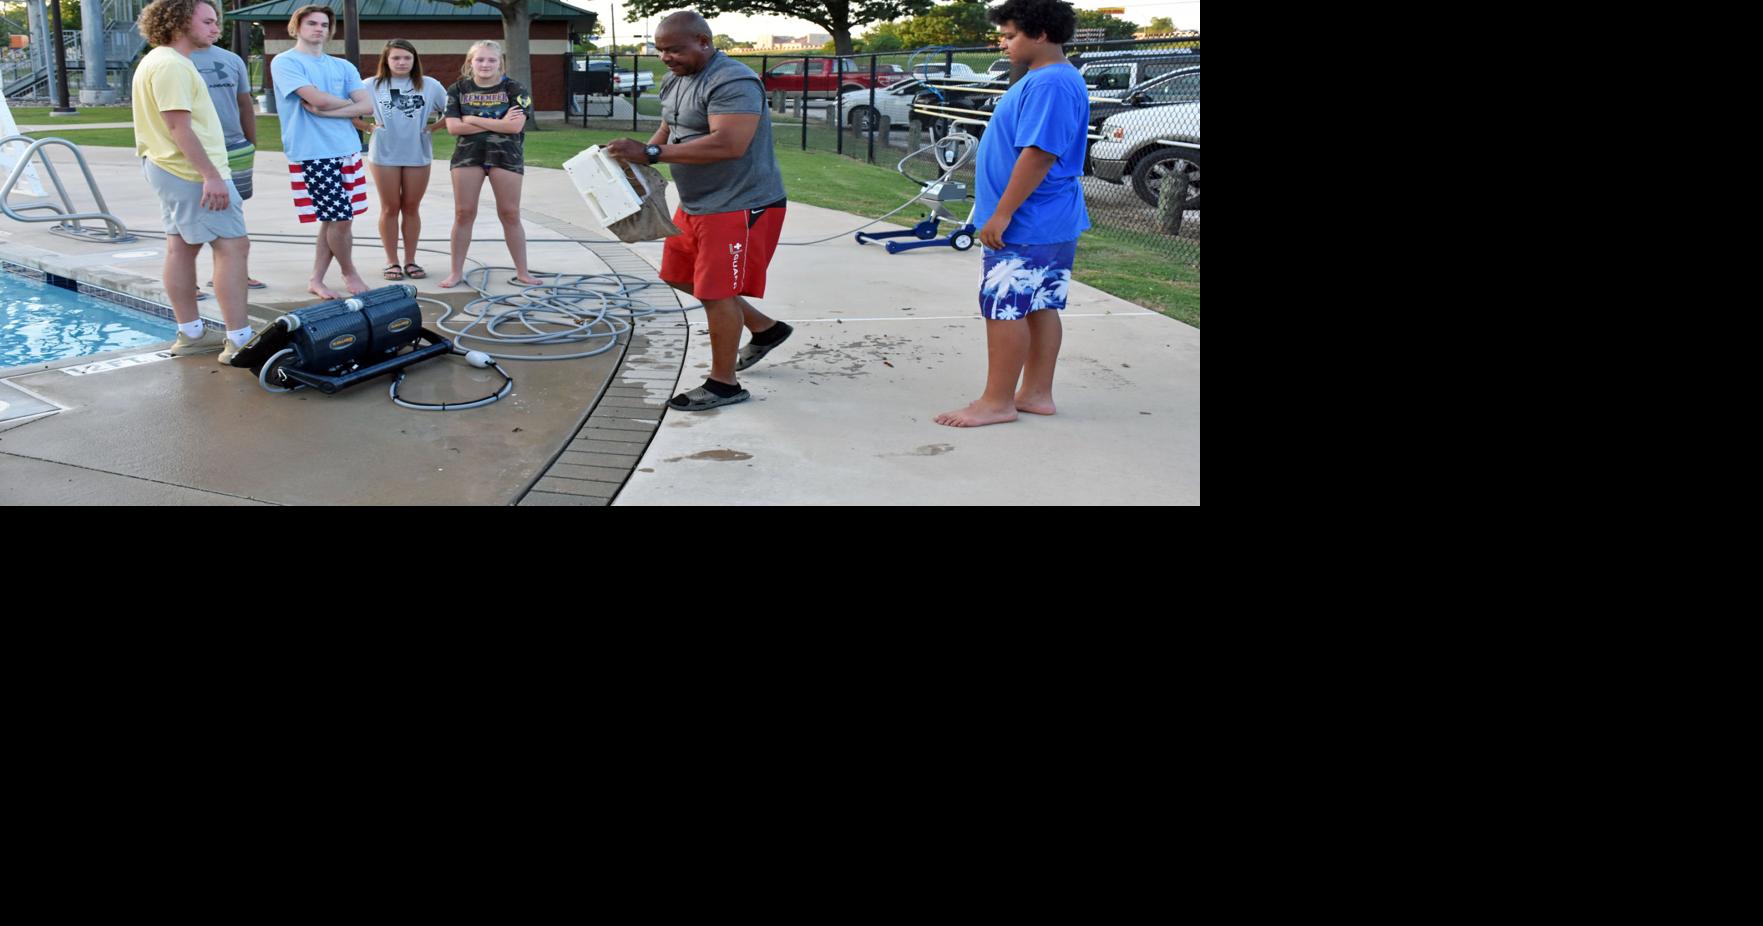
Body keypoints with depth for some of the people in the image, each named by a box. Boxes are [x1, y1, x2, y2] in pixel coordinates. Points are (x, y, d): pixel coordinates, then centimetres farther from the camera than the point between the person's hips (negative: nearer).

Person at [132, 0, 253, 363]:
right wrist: (211, 176, -27)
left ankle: (190, 333, 18)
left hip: (169, 169, 11)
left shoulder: (158, 61, 17)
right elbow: (179, 127, -24)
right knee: (233, 246, -11)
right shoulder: (172, 65, -17)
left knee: (181, 247, 12)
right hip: (192, 171, -11)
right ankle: (239, 341, -13)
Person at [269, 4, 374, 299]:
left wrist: (326, 111, -10)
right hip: (312, 153, -6)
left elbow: (368, 106, 1)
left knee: (333, 219, 8)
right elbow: (319, 98, -17)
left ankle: (316, 280, 19)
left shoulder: (343, 66, 14)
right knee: (341, 219, -5)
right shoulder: (285, 62, -4)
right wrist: (348, 102, 2)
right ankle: (350, 274, 17)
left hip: (348, 150, 6)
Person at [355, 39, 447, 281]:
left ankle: (410, 261, 16)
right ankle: (392, 262, 12)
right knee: (390, 208, 5)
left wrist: (432, 127, -3)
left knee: (411, 207, 8)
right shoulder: (373, 85, 0)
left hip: (418, 154, 1)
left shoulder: (429, 85, 2)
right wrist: (369, 127, -3)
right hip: (384, 154, -1)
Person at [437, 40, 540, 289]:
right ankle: (457, 271, 11)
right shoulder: (458, 90, 4)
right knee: (463, 213, 2)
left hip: (506, 155, -1)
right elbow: (453, 127, -7)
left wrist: (473, 119, -11)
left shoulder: (513, 88, -1)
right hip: (467, 154, 2)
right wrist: (498, 123, -13)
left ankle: (522, 271, 12)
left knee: (510, 214, 3)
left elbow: (516, 125, -13)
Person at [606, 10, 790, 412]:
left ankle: (723, 384, 11)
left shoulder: (733, 82, -23)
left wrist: (650, 152, -34)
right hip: (695, 204, 10)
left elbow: (728, 143, -35)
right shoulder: (674, 80, 8)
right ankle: (764, 328, 31)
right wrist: (640, 155, 1)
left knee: (716, 290, -5)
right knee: (679, 275, 19)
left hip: (740, 206, -10)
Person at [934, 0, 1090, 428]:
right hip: (1052, 223, 10)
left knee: (1003, 309, -4)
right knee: (1040, 308, 13)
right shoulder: (1044, 80, 14)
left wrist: (1001, 215, -24)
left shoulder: (1050, 84, -19)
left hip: (1025, 227, -10)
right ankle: (1036, 394, 20)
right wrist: (1002, 213, 22)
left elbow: (1039, 154, -26)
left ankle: (997, 402, 3)